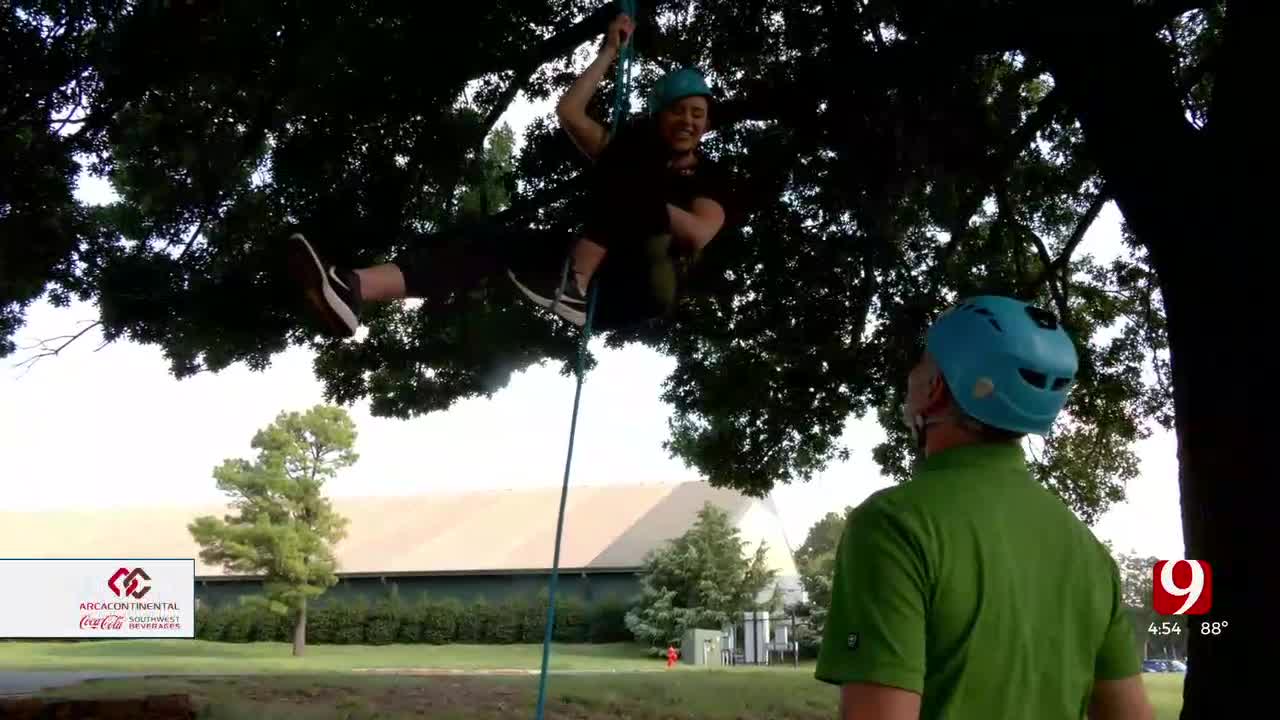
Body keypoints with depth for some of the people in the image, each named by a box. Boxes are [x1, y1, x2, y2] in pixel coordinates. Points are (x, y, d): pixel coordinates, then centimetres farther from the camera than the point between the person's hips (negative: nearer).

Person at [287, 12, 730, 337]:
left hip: (642, 289, -5)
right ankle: (352, 289, -41)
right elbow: (568, 112, 16)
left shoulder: (709, 178, 14)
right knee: (494, 239, -19)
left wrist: (635, 202, -12)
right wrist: (609, 53, 14)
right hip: (592, 281, 5)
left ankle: (572, 285, -39)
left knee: (627, 166, -23)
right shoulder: (635, 147, 26)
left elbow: (698, 233, -9)